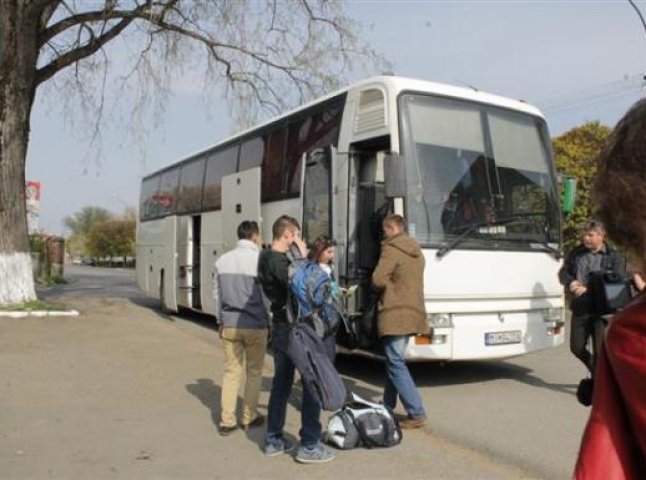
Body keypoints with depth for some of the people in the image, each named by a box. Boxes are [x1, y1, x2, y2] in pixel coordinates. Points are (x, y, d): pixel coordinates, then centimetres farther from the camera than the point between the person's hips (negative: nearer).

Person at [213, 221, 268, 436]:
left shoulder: (223, 260, 6)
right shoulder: (260, 259, -11)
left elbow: (216, 294, 11)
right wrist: (272, 323, 3)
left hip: (230, 325, 4)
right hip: (255, 325, -4)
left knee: (231, 372, 11)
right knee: (254, 373, 11)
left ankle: (227, 420, 11)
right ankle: (249, 417, 20)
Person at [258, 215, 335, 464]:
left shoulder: (268, 258, 13)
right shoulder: (277, 260, -17)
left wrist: (298, 260, 6)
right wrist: (302, 258, -15)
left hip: (281, 327, 10)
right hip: (294, 328, -10)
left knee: (281, 384, 15)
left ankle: (273, 440, 23)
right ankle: (309, 445, 2)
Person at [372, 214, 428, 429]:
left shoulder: (392, 249, -12)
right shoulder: (416, 251, 15)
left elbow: (378, 280, -18)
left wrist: (388, 284, 2)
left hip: (395, 313, -9)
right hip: (413, 312, 9)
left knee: (396, 364, -6)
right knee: (394, 361, 18)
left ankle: (417, 413, -8)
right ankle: (388, 405, 27)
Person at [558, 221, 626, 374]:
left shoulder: (613, 256, -3)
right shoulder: (576, 253, 10)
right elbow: (563, 272, 15)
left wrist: (588, 290, -19)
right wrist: (570, 282, -9)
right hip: (580, 309, 4)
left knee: (600, 350, -1)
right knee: (576, 347, 9)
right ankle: (595, 370, 36)